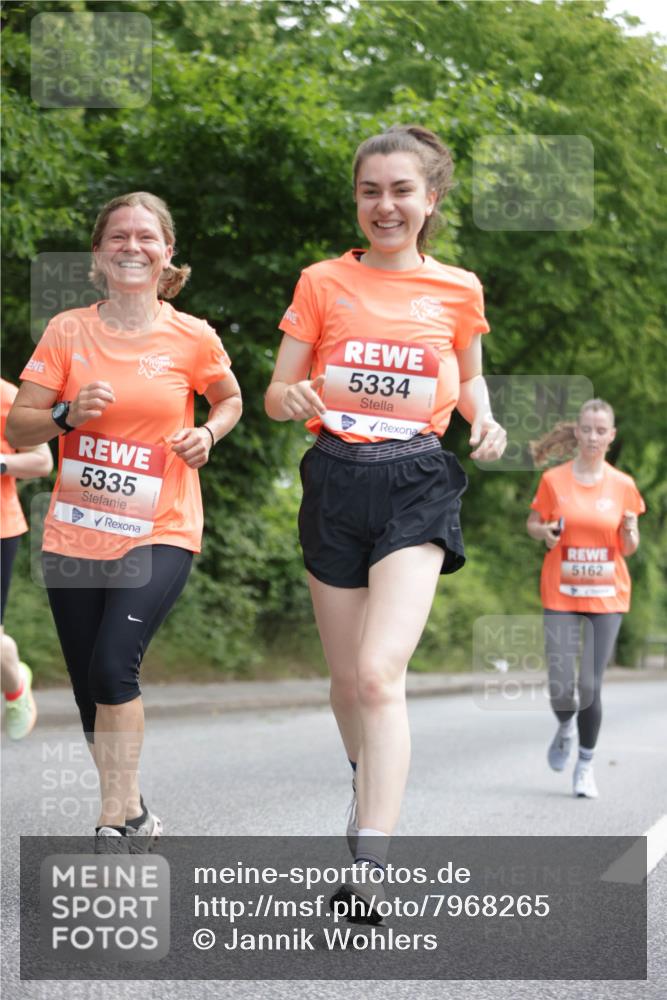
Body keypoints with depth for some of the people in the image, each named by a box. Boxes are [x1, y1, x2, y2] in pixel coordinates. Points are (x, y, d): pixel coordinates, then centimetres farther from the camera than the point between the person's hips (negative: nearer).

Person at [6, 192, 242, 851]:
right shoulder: (67, 332, 0)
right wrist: (68, 413, -17)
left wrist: (206, 434, -3)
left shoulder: (193, 338, -3)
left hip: (159, 535, -3)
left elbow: (229, 400, 17)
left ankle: (116, 821, -8)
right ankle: (134, 816, 28)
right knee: (90, 691, 8)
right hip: (73, 535, 3)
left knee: (114, 667, -21)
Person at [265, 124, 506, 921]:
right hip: (336, 481, 2)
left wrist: (484, 420, 0)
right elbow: (276, 392, 6)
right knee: (348, 678, 11)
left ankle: (368, 869, -23)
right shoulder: (323, 282, 5)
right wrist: (294, 398, -18)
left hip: (417, 485, -2)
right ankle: (369, 782, 43)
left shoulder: (458, 290, 6)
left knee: (379, 673, -19)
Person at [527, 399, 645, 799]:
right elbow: (533, 523, 10)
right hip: (561, 595, 0)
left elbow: (629, 548, 8)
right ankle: (566, 728, 29)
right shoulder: (554, 480, -1)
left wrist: (630, 533, -15)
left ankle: (586, 765, 16)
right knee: (561, 688, -8)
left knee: (591, 687, -5)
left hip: (607, 596, 0)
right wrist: (545, 531, -13)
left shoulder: (623, 485, 1)